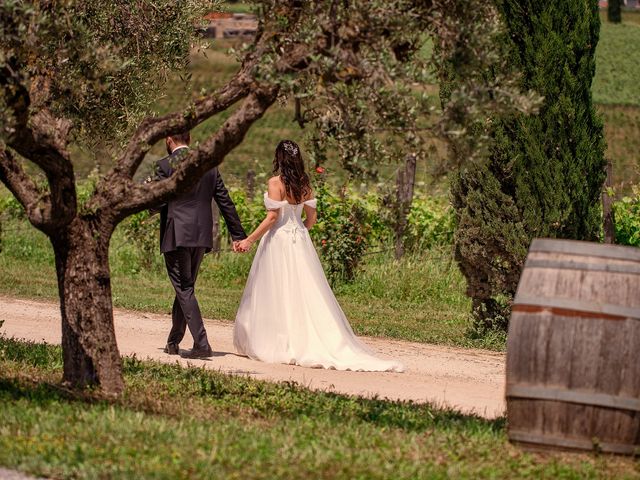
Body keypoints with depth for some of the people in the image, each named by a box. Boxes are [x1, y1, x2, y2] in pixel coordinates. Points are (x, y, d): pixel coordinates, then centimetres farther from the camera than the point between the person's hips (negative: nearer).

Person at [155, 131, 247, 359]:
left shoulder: (165, 165, -6)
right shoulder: (208, 164, 10)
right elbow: (225, 202, 11)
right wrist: (238, 235, 15)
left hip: (176, 236, -6)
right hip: (201, 236, 6)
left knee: (184, 289, -4)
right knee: (185, 287, 17)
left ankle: (201, 344, -15)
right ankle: (173, 342, 26)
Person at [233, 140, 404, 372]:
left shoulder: (276, 182, -12)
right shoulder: (304, 183, 6)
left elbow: (272, 217, -16)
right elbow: (311, 218, 10)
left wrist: (249, 240, -12)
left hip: (278, 240, -6)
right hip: (300, 240, 6)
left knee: (277, 295, 2)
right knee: (305, 293, 8)